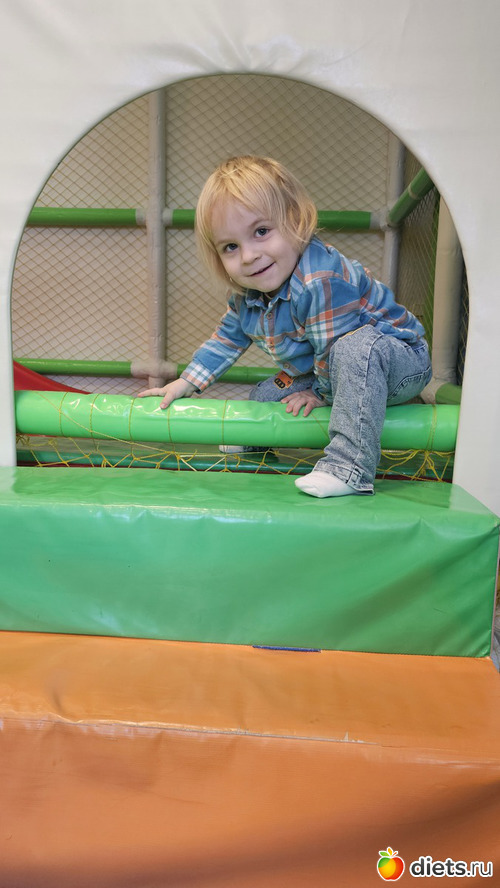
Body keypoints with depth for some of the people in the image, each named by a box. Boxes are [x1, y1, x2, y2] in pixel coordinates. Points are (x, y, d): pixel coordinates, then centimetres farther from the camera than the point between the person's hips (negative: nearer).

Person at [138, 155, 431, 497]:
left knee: (357, 349, -40)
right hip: (335, 375, 8)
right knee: (265, 395, 9)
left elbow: (336, 350, -29)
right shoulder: (247, 294, -5)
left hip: (405, 363, -8)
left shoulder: (321, 281, -34)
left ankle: (350, 465, -40)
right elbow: (229, 336, 12)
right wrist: (186, 383, 10)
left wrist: (321, 394, -10)